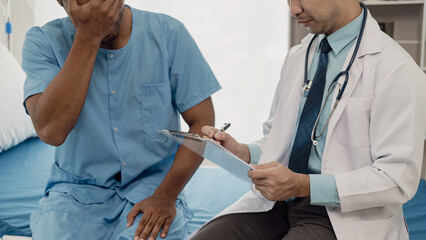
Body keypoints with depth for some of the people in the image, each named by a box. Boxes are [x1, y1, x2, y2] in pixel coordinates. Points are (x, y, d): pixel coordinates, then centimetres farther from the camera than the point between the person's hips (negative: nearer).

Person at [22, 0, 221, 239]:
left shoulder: (169, 34, -6)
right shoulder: (43, 41, -7)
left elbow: (202, 122, -4)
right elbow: (51, 131, -23)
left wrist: (166, 195, -16)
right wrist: (87, 36, -23)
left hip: (152, 183, 0)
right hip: (78, 190, 1)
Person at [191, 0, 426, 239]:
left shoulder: (397, 69, -11)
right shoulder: (297, 57, 10)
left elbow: (399, 180, -16)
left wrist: (302, 185, -21)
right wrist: (241, 152, -3)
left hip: (341, 218, -5)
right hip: (277, 202, 6)